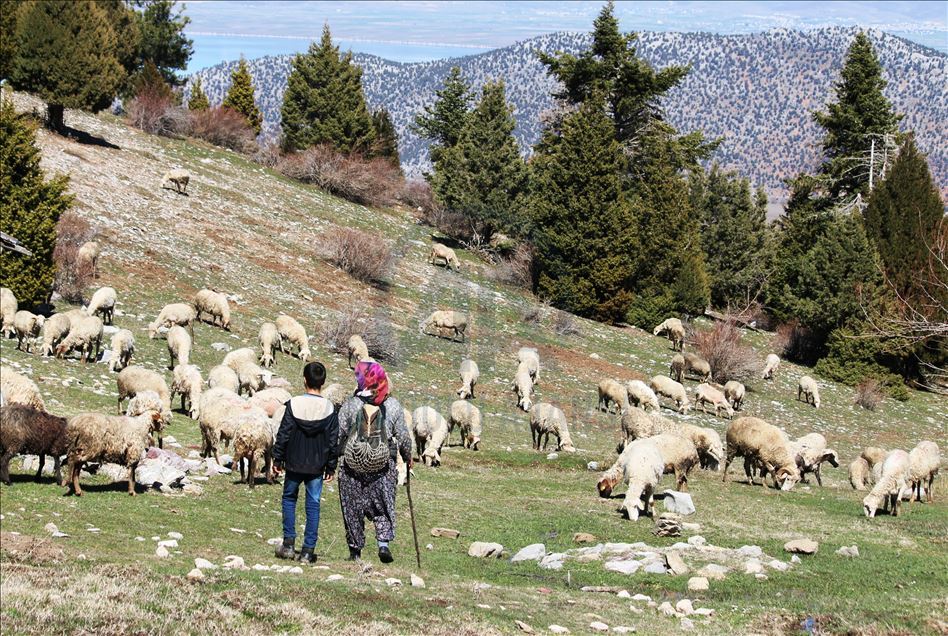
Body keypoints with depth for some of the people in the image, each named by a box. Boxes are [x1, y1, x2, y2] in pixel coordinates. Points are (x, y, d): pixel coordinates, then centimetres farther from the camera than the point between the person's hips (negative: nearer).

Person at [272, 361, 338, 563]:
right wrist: (331, 467, 9)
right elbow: (333, 441, 0)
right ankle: (308, 551, 4)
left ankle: (289, 543, 11)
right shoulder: (329, 409, -5)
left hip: (294, 463, -1)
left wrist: (277, 458, 4)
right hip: (317, 466, 1)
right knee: (313, 504, 6)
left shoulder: (294, 405, -10)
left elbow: (283, 435, -7)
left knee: (289, 498, 18)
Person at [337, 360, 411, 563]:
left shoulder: (349, 405, -9)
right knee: (383, 507, 13)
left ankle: (355, 550, 17)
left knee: (353, 508, 11)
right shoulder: (393, 406, -4)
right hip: (384, 466, 1)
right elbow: (403, 436, 2)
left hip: (353, 465, -1)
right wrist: (408, 457, 18)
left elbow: (338, 435, -7)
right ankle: (384, 543, -4)